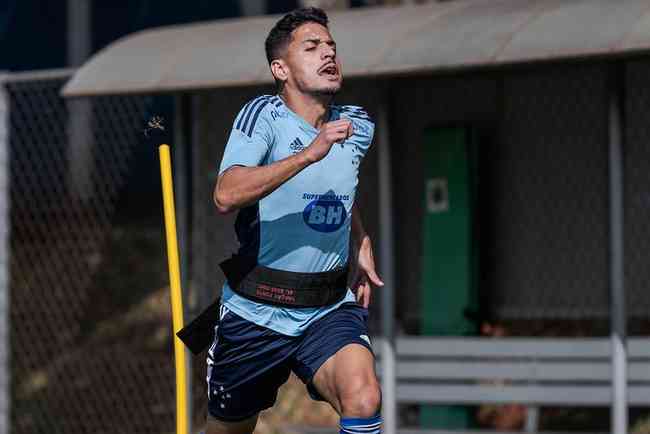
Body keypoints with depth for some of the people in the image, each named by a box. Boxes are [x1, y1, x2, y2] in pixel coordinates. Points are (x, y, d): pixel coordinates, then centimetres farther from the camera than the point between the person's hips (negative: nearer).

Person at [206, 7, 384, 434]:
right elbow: (226, 195, -31)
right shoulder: (264, 115, -13)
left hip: (331, 309, 3)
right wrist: (308, 153, -36)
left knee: (363, 400, -27)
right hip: (255, 313, -3)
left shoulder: (358, 124, 4)